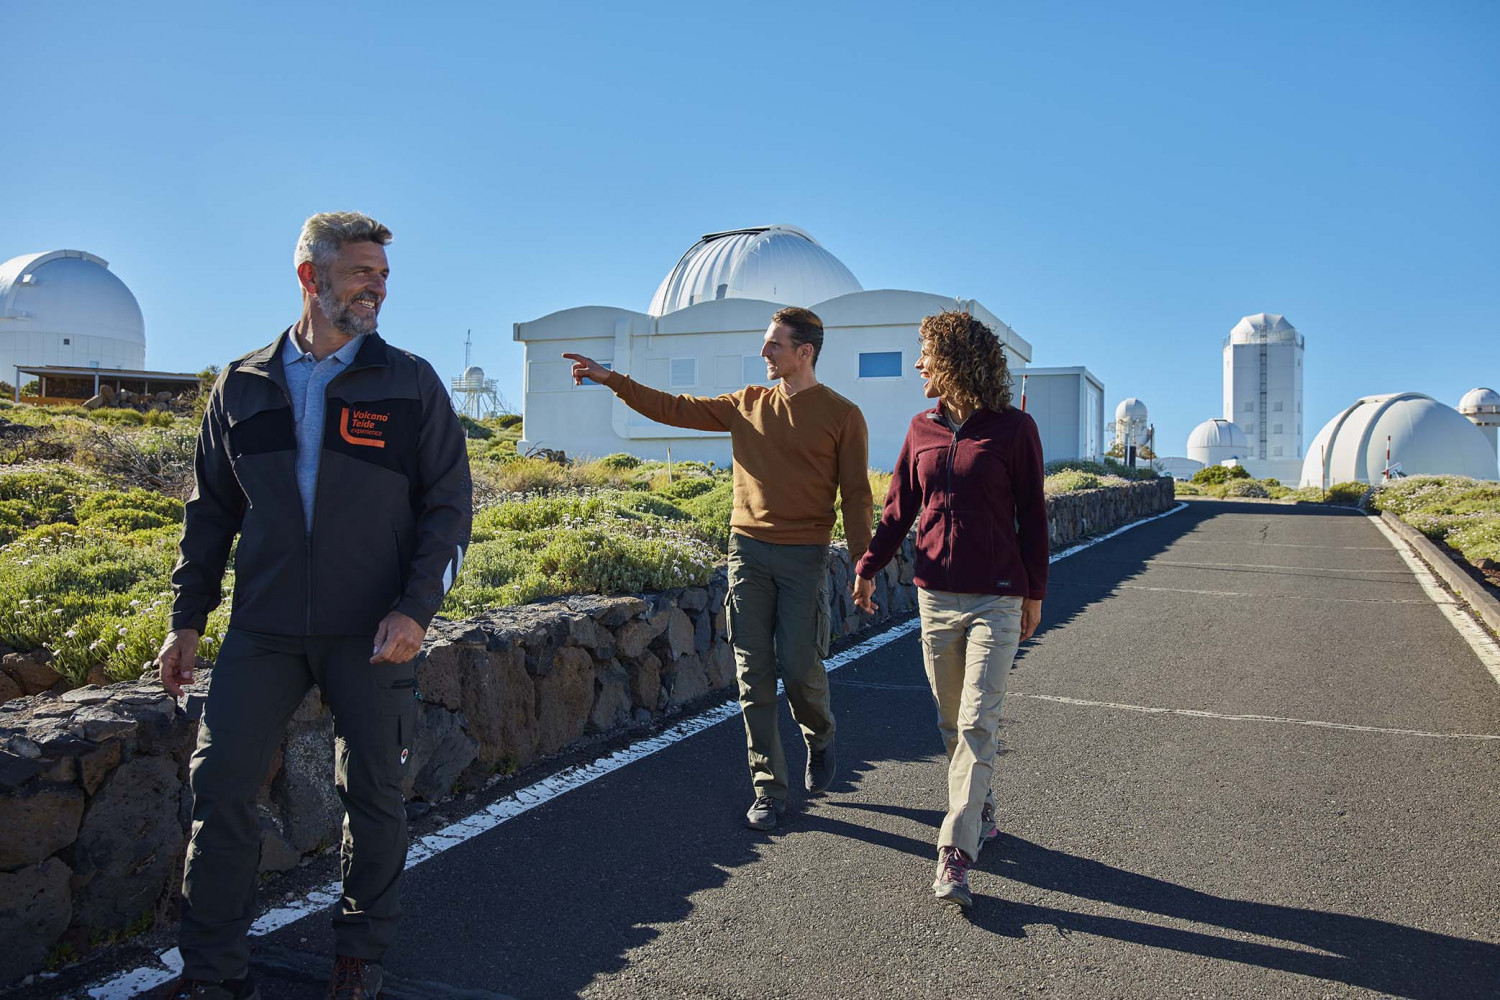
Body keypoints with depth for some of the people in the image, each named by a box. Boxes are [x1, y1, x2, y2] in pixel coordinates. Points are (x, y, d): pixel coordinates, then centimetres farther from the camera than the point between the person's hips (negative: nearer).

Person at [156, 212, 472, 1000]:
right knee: (220, 784, 1)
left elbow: (449, 506, -1)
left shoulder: (409, 383, 1)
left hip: (370, 630, -2)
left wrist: (415, 608, -12)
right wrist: (187, 618, 9)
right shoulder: (243, 387, 8)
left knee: (373, 792, 6)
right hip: (263, 627, 2)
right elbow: (210, 511, 14)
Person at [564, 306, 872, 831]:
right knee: (754, 677, 3)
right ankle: (769, 790, 13)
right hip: (746, 550, 4)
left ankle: (820, 740, 32)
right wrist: (611, 379, 6)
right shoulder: (748, 404, 10)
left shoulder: (842, 414, -1)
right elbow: (674, 408, 12)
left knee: (799, 668, -2)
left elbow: (856, 495, -2)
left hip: (804, 556, -3)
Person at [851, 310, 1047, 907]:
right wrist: (869, 567, 6)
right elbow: (899, 507, 12)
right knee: (952, 721, 11)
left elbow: (1032, 515, 0)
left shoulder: (1013, 429, -5)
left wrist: (1034, 593, 1)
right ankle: (980, 816, 30)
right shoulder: (922, 428, 7)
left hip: (996, 599, -4)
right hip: (935, 594, 4)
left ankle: (956, 853, -5)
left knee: (978, 724, -7)